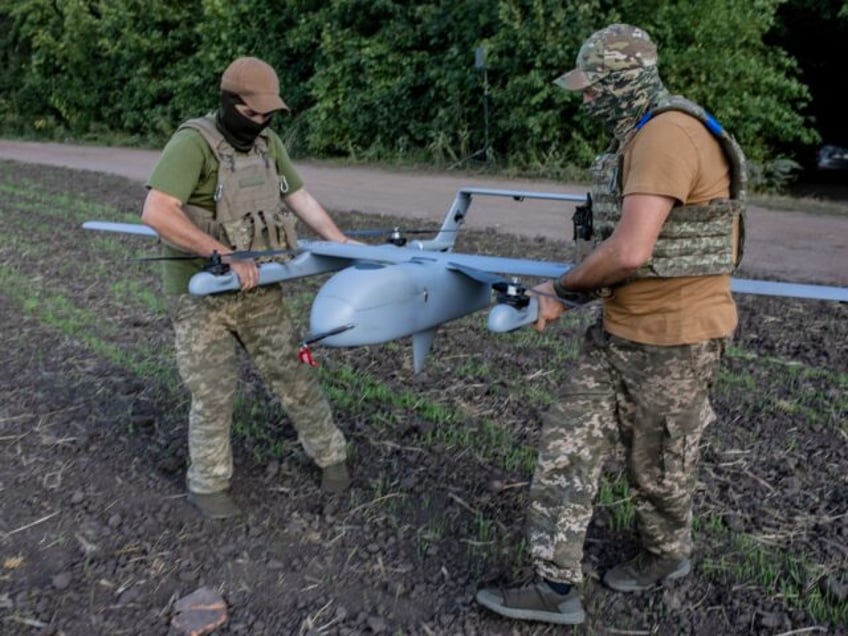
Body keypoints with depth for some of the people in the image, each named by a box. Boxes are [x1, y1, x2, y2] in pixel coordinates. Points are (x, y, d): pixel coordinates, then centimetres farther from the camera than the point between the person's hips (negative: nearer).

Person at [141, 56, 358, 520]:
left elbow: (299, 196, 13)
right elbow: (156, 213, -30)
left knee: (292, 373, 11)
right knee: (214, 395, 5)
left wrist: (342, 244, 7)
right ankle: (208, 485, 27)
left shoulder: (267, 142, 3)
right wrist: (227, 255, -31)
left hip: (258, 289, 6)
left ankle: (329, 455, 29)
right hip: (200, 295, -5)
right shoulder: (193, 143, -19)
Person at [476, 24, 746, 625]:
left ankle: (667, 555, 42)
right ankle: (557, 587, 17)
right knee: (567, 447, 6)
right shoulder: (640, 138, 11)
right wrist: (575, 289, 6)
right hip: (619, 331, 9)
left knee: (657, 467, 13)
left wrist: (563, 288, -13)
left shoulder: (669, 135, -22)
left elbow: (629, 251, -30)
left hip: (675, 340, -9)